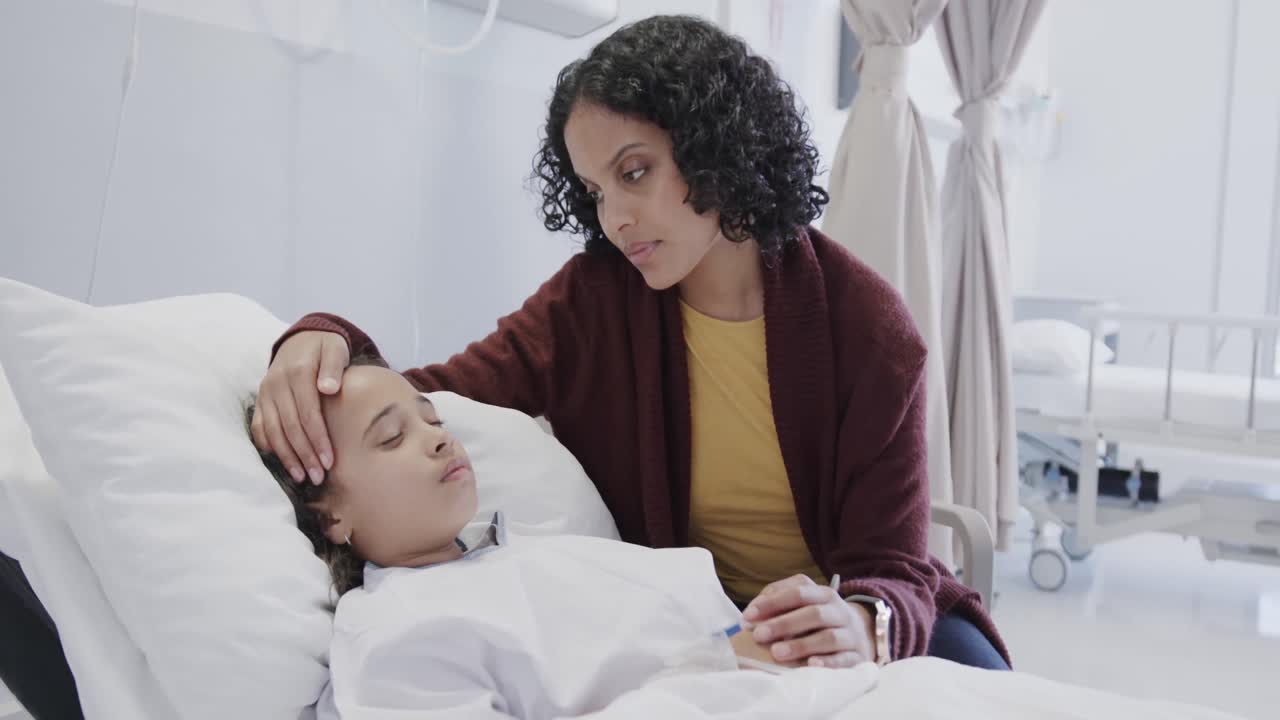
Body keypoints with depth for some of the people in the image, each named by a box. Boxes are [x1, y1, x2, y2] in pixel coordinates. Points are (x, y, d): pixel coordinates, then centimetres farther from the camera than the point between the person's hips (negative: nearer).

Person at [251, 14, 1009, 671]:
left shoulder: (865, 325, -16)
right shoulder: (595, 297, -11)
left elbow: (892, 569, -17)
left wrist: (863, 623, -41)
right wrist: (321, 339, -32)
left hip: (849, 618, 1)